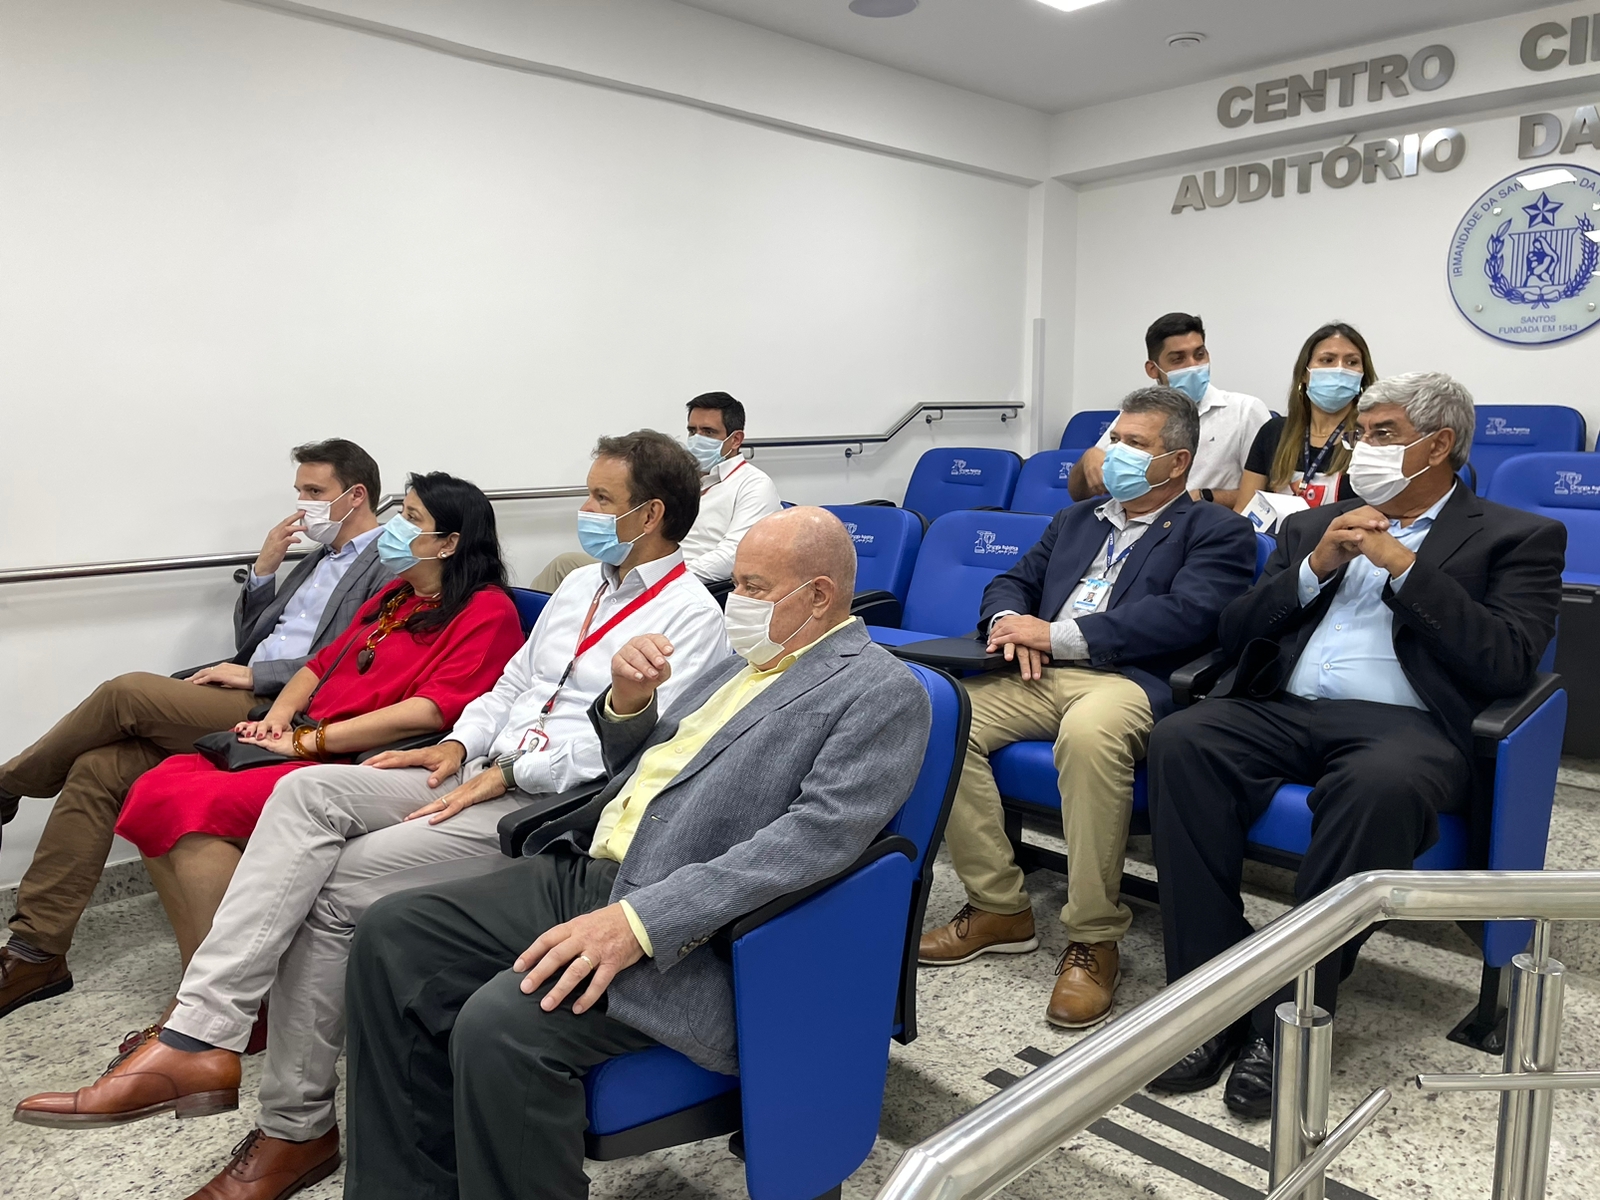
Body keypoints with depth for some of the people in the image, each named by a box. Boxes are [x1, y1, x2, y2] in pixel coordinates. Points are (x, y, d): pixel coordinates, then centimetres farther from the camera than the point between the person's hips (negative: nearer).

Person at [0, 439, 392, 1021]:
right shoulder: (319, 556, 25)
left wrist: (255, 675, -13)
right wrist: (263, 569, 11)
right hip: (245, 702, 8)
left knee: (126, 691, -16)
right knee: (96, 768, -8)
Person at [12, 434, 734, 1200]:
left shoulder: (690, 616, -7)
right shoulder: (580, 586, 21)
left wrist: (504, 774, -17)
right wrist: (458, 744, 6)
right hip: (481, 776, 8)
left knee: (336, 888, -18)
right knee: (307, 791, -15)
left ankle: (294, 1128, -1)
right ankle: (198, 1036, -20)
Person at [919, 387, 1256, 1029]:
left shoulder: (1217, 531, 8)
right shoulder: (1075, 520, 29)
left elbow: (1185, 615, -9)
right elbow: (1012, 582, 25)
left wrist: (1058, 634, -13)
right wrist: (1010, 622, -2)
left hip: (1129, 679, -6)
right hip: (1038, 675, 6)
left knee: (1089, 730, -40)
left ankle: (1093, 939, -23)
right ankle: (999, 909, -8)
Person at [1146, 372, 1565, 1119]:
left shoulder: (1516, 538, 12)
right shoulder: (1314, 526, 25)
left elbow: (1510, 665, -4)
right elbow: (1235, 633, 16)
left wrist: (1405, 565, -7)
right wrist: (1315, 568, 2)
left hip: (1401, 722, -4)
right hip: (1281, 709, 4)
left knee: (1381, 786, -39)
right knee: (1180, 742, -27)